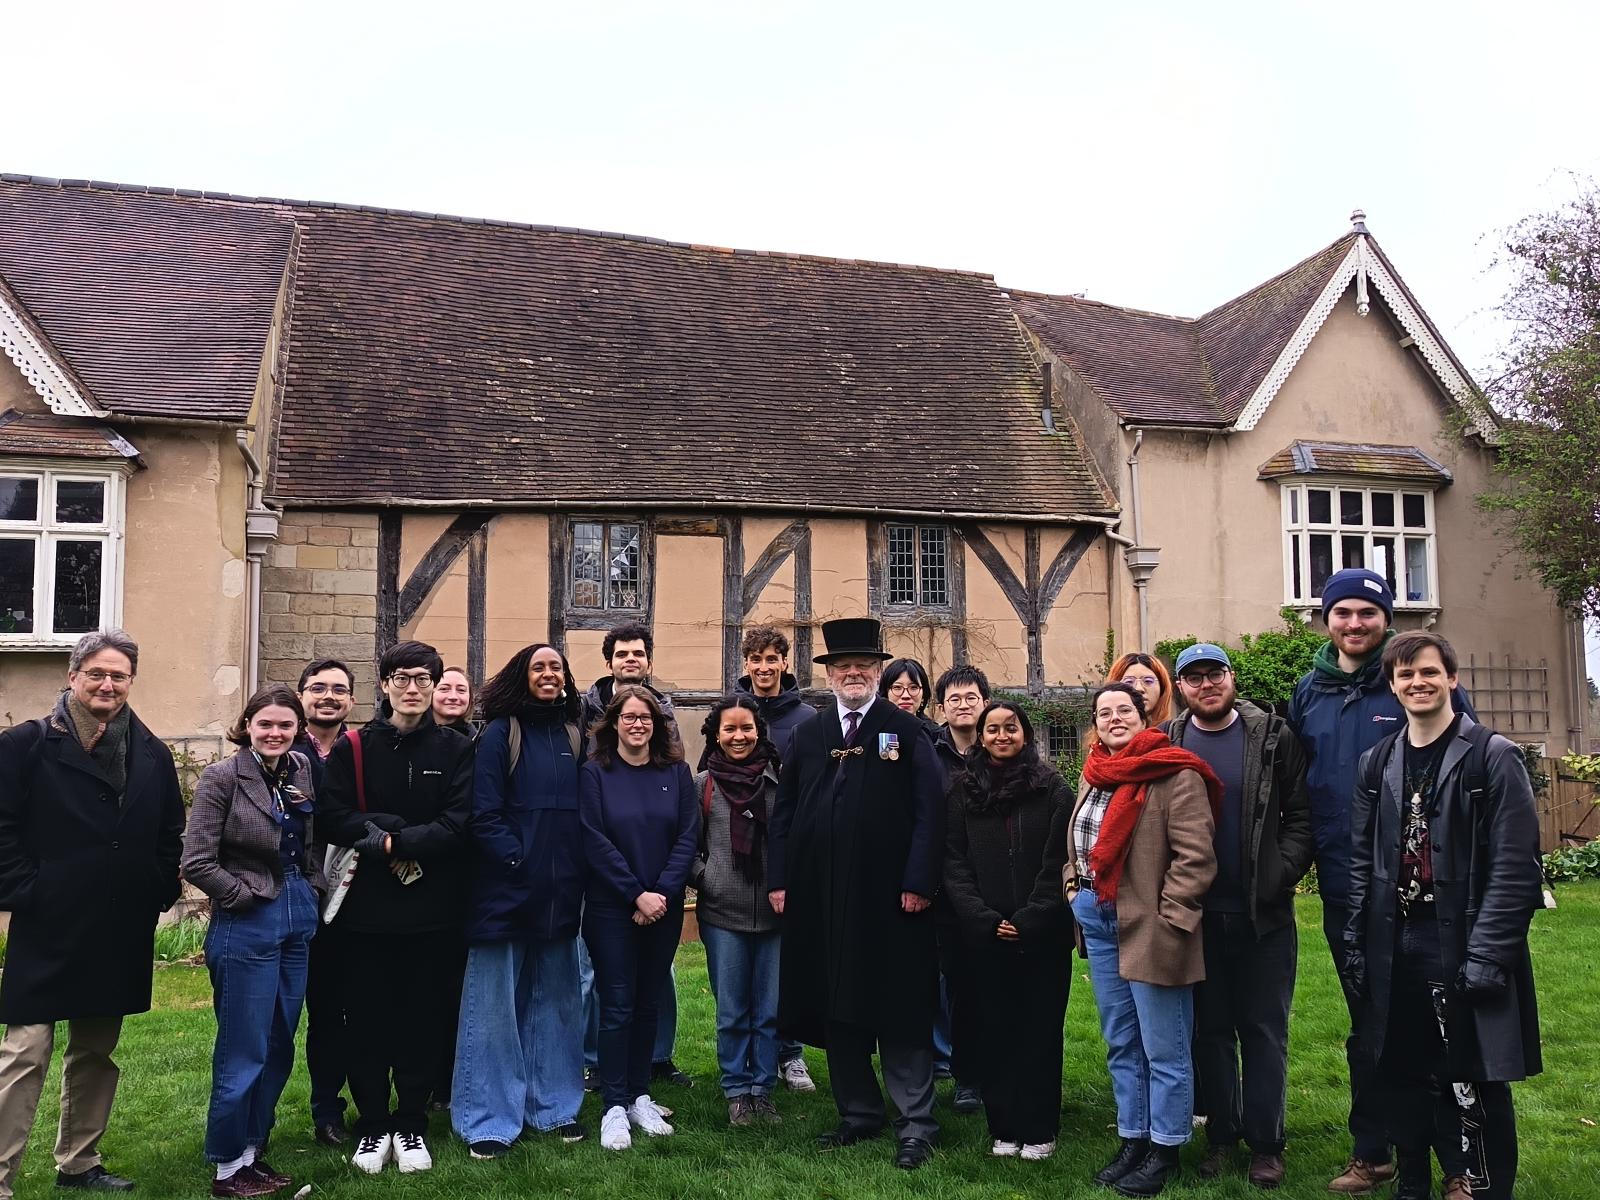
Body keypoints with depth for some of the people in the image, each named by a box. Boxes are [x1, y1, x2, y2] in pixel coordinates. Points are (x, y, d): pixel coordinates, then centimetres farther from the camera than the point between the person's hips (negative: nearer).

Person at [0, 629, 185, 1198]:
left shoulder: (152, 754, 8)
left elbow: (171, 832, 14)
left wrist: (162, 891, 5)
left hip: (121, 935, 5)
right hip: (48, 931, -5)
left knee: (96, 1053, 17)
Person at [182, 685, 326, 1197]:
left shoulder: (303, 771, 5)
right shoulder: (223, 777, -11)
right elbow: (197, 862, -14)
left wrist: (315, 889, 4)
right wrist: (248, 896, -9)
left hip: (299, 921, 6)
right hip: (246, 926, -6)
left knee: (279, 1048, 14)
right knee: (243, 1051, 2)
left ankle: (253, 1150, 28)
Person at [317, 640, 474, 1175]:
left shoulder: (455, 750, 2)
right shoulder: (352, 748, 2)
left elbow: (458, 825, -9)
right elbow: (336, 821, -8)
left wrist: (393, 840, -15)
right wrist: (405, 829, -17)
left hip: (433, 910, 0)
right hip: (367, 908, 0)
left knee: (422, 1021, 8)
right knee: (367, 1022, 8)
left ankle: (411, 1124, 24)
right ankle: (372, 1125, 24)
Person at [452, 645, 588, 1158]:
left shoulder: (574, 736, 9)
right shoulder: (500, 734, -5)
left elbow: (585, 809, 11)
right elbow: (483, 815, -11)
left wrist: (577, 871, 2)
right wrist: (517, 861, -16)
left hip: (560, 894, 5)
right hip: (505, 889, -5)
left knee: (555, 1002, 14)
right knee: (496, 1005, 3)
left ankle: (555, 1105, 28)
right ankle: (489, 1120, 14)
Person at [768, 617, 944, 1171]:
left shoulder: (906, 731, 0)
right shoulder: (807, 736, 11)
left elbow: (928, 810, -6)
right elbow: (784, 811, 11)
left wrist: (918, 882, -13)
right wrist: (779, 880, 3)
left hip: (889, 897, -4)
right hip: (821, 898, 4)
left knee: (901, 1013, 3)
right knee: (836, 1010, 12)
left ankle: (916, 1124, 13)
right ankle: (858, 1114, 26)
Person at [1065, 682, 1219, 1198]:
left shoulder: (1176, 776, -12)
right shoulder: (1094, 777, 13)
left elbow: (1196, 857, -16)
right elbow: (1077, 843, 24)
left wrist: (1166, 919, -18)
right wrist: (1075, 887, 11)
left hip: (1149, 926, -8)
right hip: (1098, 921, 8)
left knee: (1163, 1049, 4)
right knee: (1120, 1044, 16)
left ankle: (1165, 1149, 19)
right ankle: (1133, 1139, 29)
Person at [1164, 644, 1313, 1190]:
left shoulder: (1274, 737, -2)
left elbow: (1300, 814, -3)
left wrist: (1281, 875, -14)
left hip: (1264, 913, -1)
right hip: (1197, 914, 1)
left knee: (1265, 1031, 7)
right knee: (1211, 1029, 12)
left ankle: (1265, 1143, 19)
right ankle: (1221, 1134, 25)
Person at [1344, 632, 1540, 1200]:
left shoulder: (1493, 757, -5)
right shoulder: (1377, 764, 9)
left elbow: (1515, 868, -10)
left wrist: (1487, 956, -15)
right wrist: (1356, 945, 7)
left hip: (1464, 951, -4)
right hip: (1396, 951, 5)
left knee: (1472, 1083, 2)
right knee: (1402, 1077, 12)